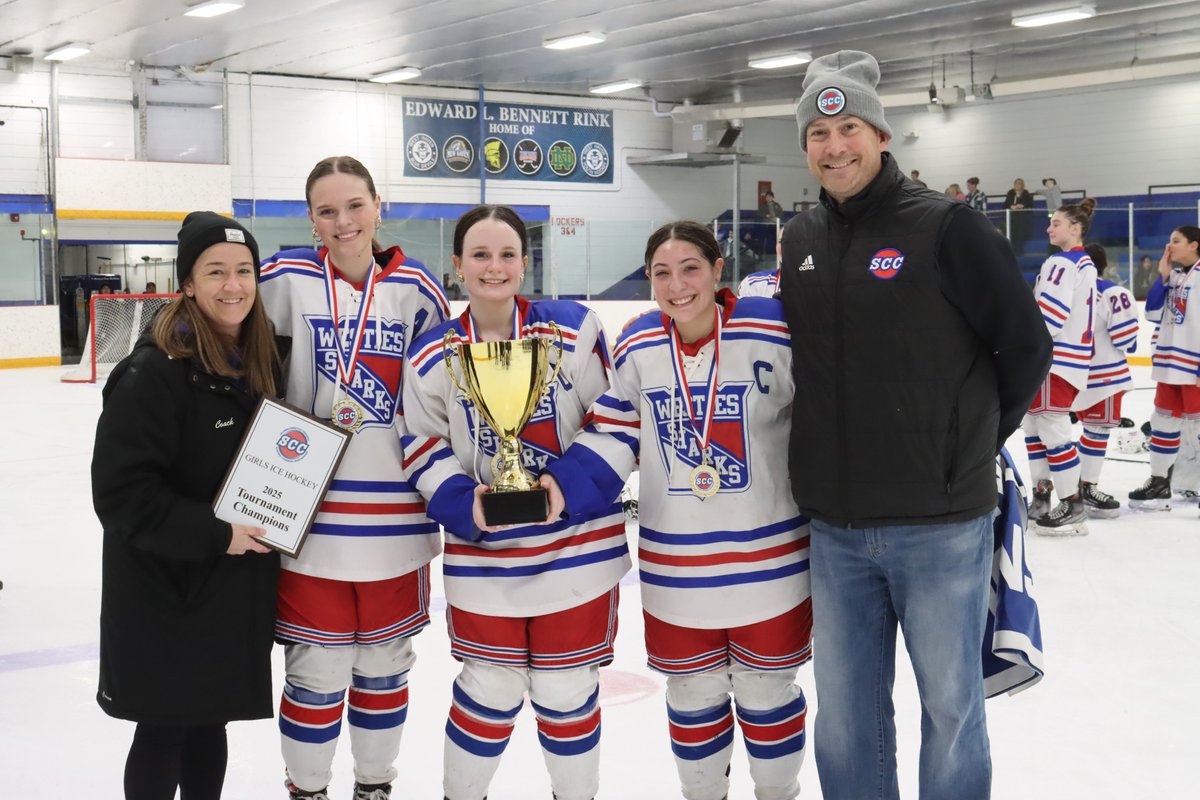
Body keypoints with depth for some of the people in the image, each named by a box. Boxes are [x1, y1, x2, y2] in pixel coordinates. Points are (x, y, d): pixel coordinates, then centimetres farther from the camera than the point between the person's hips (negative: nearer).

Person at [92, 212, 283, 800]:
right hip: (164, 595, -6)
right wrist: (215, 533, -21)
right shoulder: (154, 372, -18)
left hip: (235, 590, 6)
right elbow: (120, 491, -21)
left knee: (210, 725, 19)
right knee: (164, 733, 8)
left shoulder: (261, 364, 4)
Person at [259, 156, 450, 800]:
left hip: (394, 516, 2)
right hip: (308, 512, -2)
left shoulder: (415, 288, 1)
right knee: (318, 669, 4)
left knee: (384, 665, 14)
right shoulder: (287, 278, -5)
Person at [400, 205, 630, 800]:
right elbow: (424, 447, 4)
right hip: (483, 551, 1)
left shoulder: (574, 330, -7)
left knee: (566, 691, 9)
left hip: (577, 544, 0)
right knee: (491, 689, 8)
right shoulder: (433, 358, -2)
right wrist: (464, 504, -13)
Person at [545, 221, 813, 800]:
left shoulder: (774, 333, -14)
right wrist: (565, 486, -14)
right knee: (693, 694, 16)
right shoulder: (635, 350, -3)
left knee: (767, 691, 14)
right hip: (675, 567, 3)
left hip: (769, 559, -2)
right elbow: (613, 437, 2)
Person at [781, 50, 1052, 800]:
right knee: (846, 715, 14)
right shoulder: (800, 240, 7)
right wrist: (827, 455, 10)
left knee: (951, 708, 8)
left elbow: (1027, 348, -6)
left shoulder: (947, 226, -10)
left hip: (940, 525, -5)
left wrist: (970, 446, 0)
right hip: (836, 530, 5)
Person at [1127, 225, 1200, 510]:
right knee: (1162, 421, 12)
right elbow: (1153, 313, 10)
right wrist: (1163, 277, 1)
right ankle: (1159, 484, 22)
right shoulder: (1174, 275, 12)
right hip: (1170, 363, 8)